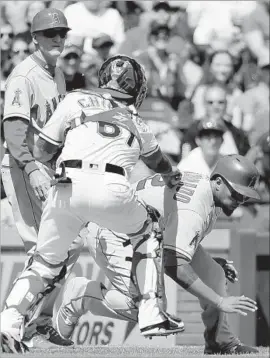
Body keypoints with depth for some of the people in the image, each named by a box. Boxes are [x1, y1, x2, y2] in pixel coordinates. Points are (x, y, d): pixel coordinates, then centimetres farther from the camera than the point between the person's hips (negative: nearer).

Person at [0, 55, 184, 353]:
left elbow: (41, 152, 21)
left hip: (67, 187, 0)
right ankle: (151, 315, 20)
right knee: (147, 233, 28)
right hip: (112, 191, 0)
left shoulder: (76, 101, 22)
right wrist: (171, 176, 73)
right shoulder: (136, 124, 29)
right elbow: (159, 163, 50)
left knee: (46, 262, 17)